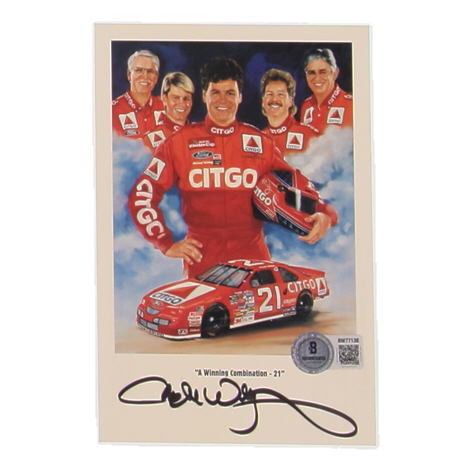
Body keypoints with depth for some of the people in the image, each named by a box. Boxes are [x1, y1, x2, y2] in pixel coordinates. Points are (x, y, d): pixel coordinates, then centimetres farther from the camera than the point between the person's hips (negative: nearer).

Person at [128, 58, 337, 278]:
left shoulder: (261, 143, 9)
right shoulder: (179, 142, 3)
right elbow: (142, 195, 5)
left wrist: (323, 213, -4)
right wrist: (167, 244, -2)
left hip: (253, 258, 2)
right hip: (200, 259, -1)